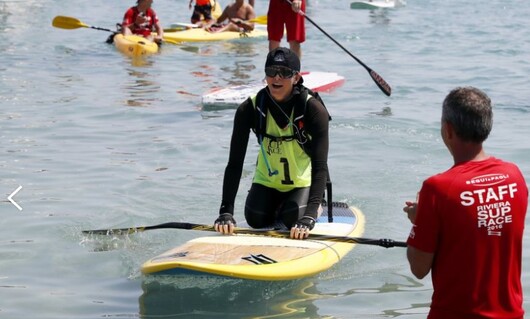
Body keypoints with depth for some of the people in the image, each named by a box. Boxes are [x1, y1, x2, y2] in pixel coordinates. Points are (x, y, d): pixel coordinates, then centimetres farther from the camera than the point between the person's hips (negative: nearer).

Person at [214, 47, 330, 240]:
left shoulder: (313, 110, -26)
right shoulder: (250, 109, -19)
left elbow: (320, 167, -32)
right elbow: (234, 164, -19)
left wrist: (308, 217, -44)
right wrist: (226, 212, -29)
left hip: (302, 182, -3)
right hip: (266, 181, 3)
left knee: (292, 220, -24)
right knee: (256, 220, -16)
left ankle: (311, 207, 12)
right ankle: (278, 205, 19)